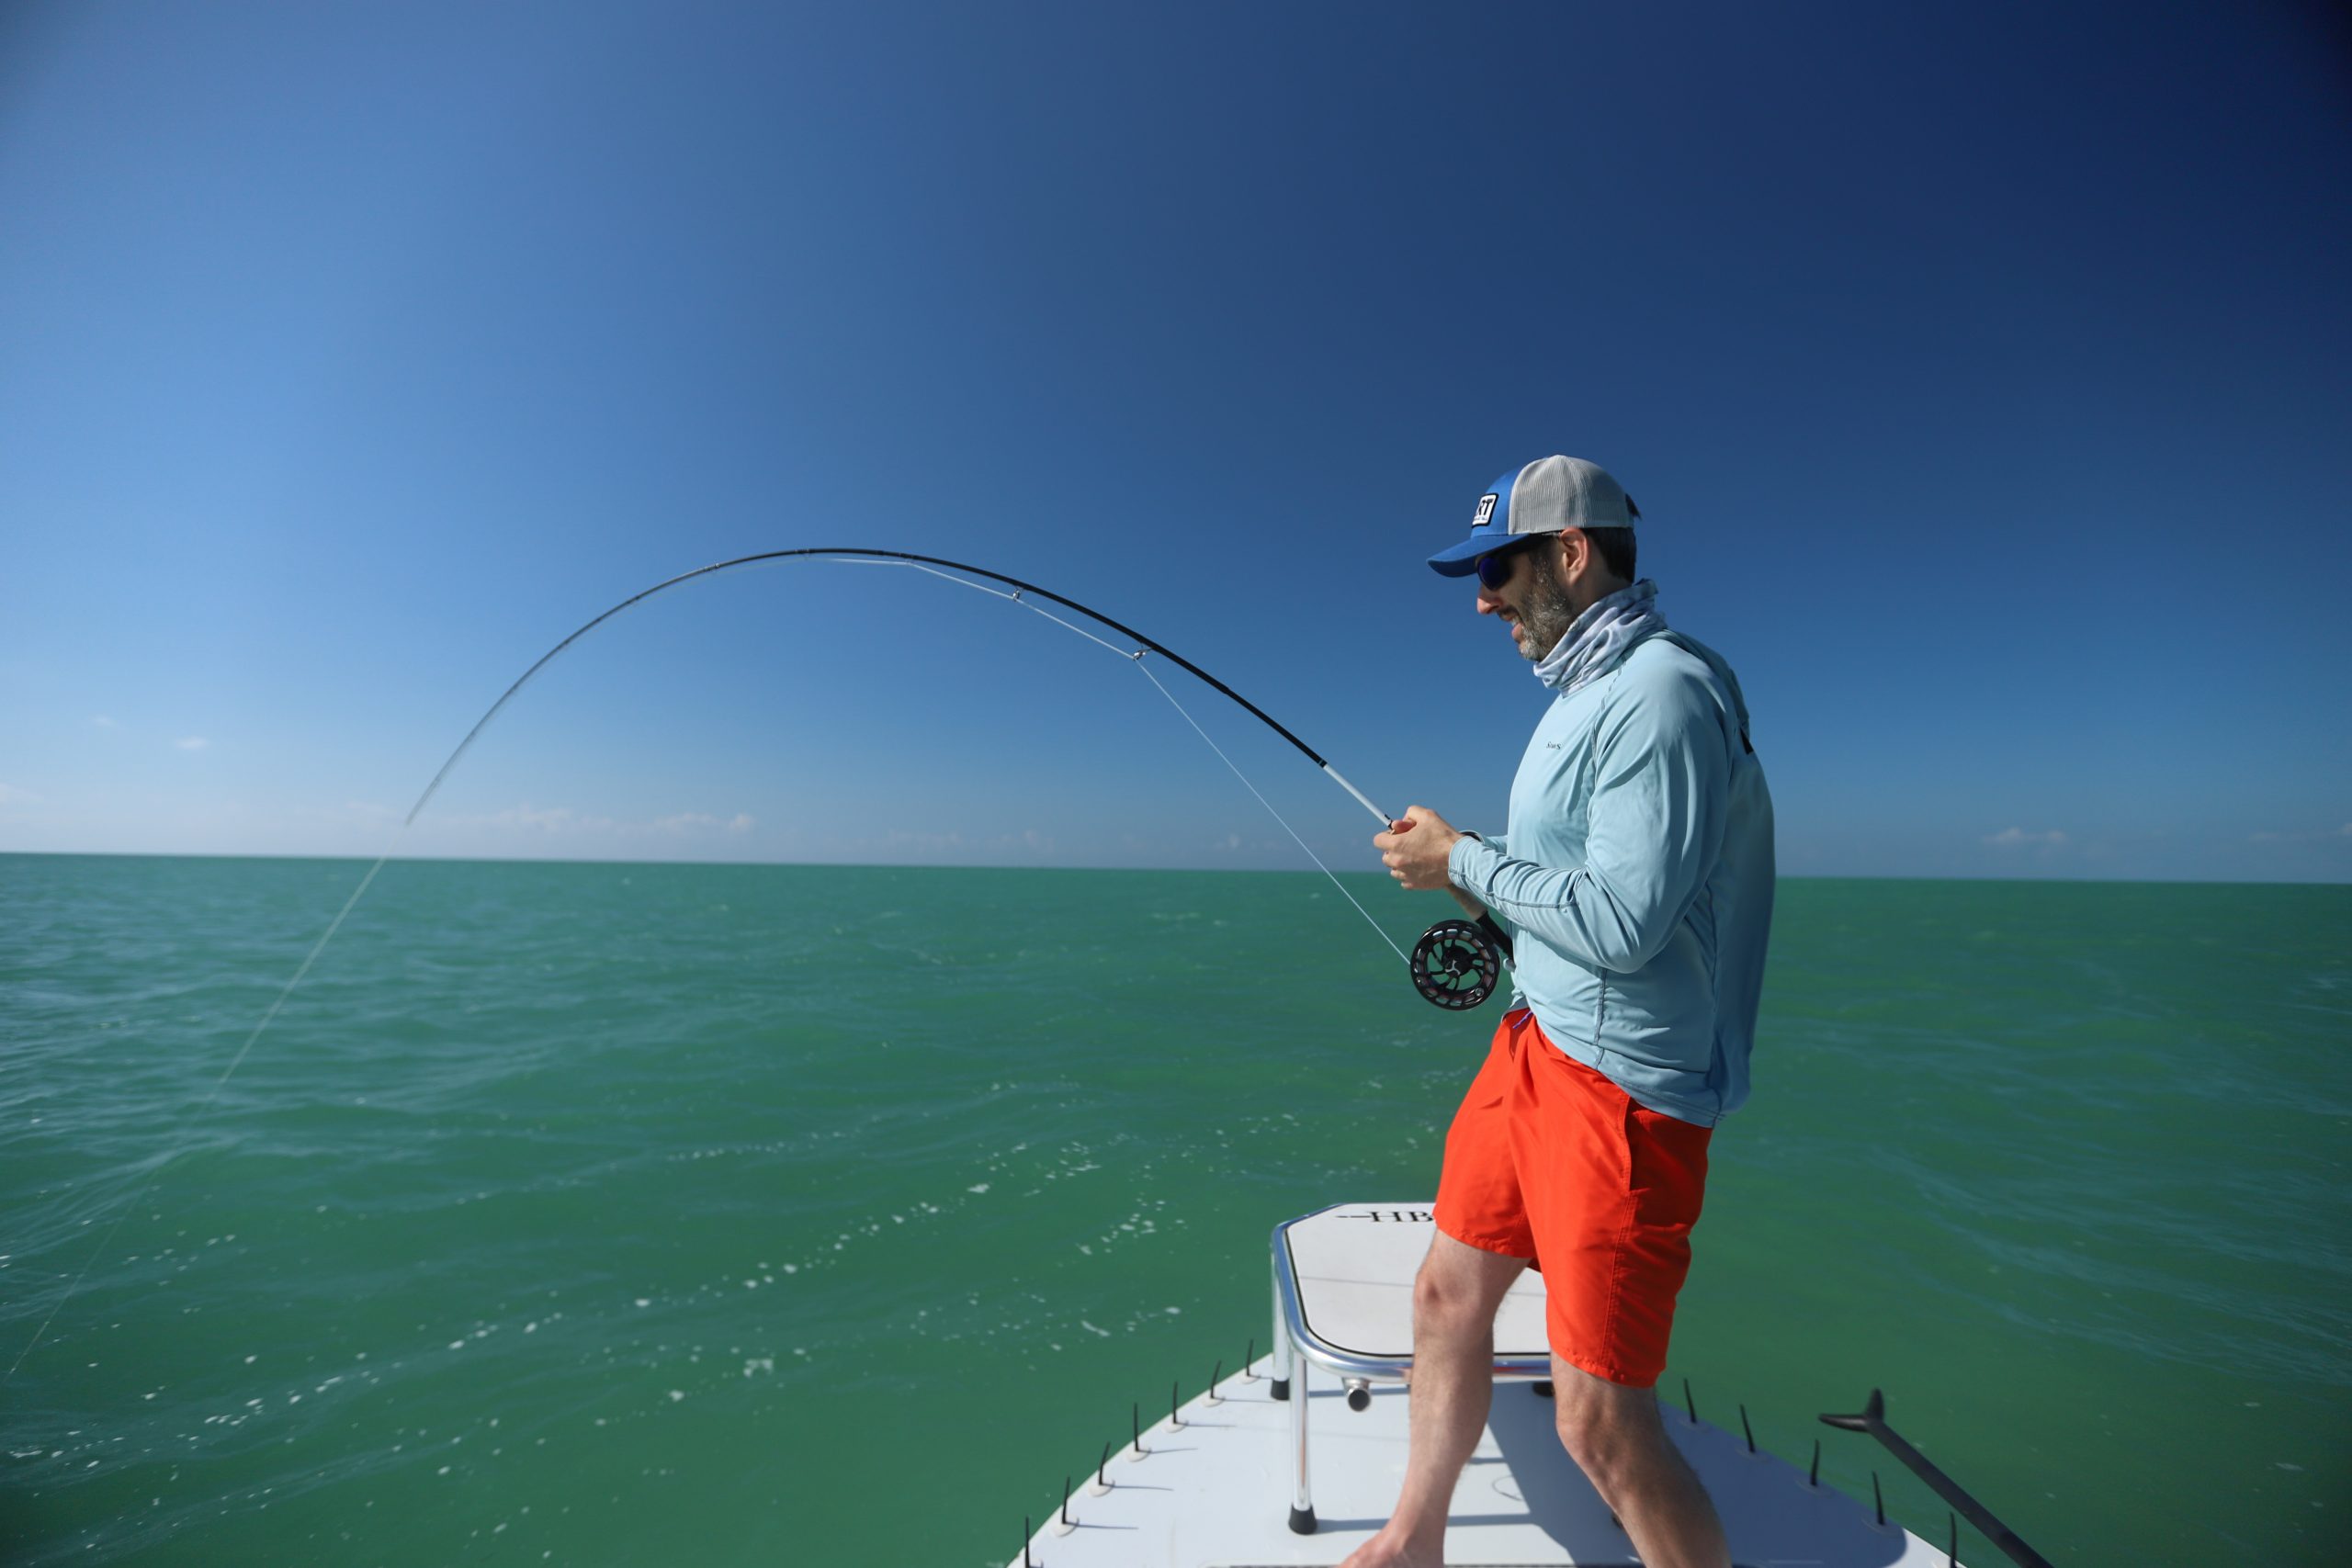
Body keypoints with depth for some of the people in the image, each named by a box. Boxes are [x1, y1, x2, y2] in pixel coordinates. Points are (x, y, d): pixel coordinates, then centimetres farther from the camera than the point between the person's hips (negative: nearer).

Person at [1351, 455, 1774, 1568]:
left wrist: (1465, 860, -14)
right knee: (1447, 1293, 20)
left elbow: (1625, 916, -24)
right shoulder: (1587, 694, 13)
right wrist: (1478, 889, 6)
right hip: (1536, 1045, 10)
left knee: (1601, 1421, -1)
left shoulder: (1661, 694, -17)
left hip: (1621, 1080, -10)